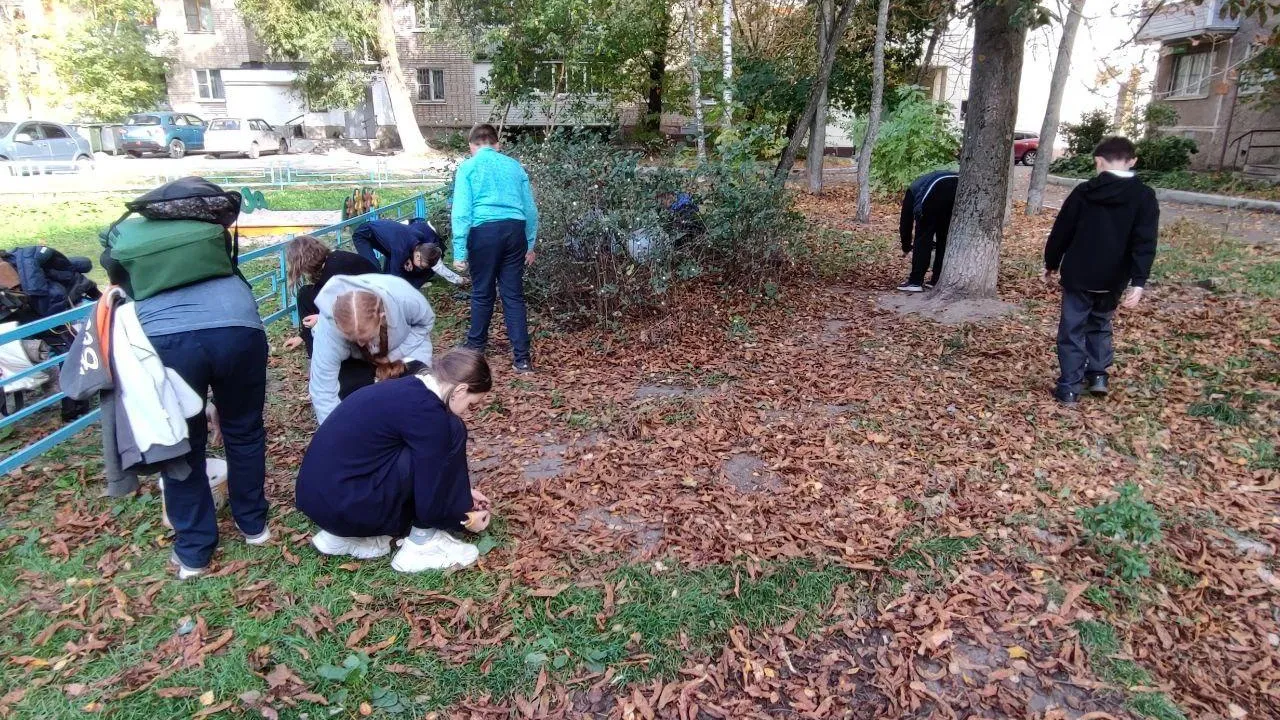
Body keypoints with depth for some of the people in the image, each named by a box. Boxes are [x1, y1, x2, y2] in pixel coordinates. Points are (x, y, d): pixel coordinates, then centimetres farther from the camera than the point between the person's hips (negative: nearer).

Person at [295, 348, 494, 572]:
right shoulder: (425, 411, -17)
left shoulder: (407, 389, 11)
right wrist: (466, 518, 6)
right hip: (341, 504, -9)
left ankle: (341, 535, 17)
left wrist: (462, 493, 29)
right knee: (451, 433, -9)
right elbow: (430, 505, -12)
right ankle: (421, 544, 3)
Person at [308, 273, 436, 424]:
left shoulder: (405, 298, -41)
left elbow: (426, 322, -16)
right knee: (350, 387, -26)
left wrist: (396, 355, -25)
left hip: (400, 348, 1)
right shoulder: (328, 327, -41)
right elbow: (323, 391, -36)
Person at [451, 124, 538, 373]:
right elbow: (530, 209, 15)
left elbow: (461, 211, -4)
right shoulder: (514, 165, 15)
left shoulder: (468, 167, 5)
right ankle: (522, 358, 2)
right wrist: (530, 244, 22)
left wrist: (459, 251, -4)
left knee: (482, 293, 13)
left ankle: (476, 345, 30)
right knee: (514, 295, 5)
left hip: (485, 231, -3)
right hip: (514, 230, 3)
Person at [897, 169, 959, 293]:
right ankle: (938, 280, 22)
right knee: (945, 240, 19)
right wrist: (933, 242, 53)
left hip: (935, 192, -5)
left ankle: (915, 282, 9)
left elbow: (906, 221, 29)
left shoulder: (912, 191, 33)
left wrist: (906, 247, 41)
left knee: (923, 239, 8)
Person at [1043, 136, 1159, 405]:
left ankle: (1069, 387, 3)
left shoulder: (1084, 191, -4)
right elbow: (1145, 243, -10)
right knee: (1100, 325, 24)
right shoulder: (1144, 197, -2)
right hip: (1113, 280, 2)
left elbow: (1061, 232, 1)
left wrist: (1051, 264, 13)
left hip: (1078, 275, -2)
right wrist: (1138, 281, -12)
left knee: (1072, 330, 4)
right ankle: (1098, 375, 23)